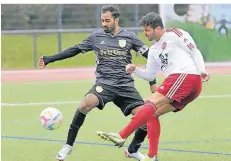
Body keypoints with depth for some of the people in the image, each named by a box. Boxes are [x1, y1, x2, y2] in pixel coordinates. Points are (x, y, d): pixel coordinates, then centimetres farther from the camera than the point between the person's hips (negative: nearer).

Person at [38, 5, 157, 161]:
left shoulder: (129, 37, 4)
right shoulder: (96, 36, 6)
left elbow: (149, 55, 10)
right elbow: (74, 50, 12)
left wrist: (153, 81, 4)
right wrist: (49, 59, 8)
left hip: (125, 85, 1)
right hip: (104, 83, -1)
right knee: (86, 104, -32)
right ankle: (68, 145, -17)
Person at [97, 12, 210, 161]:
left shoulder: (174, 34, 2)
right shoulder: (154, 51, 24)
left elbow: (195, 52, -2)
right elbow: (150, 76, 29)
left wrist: (202, 71, -14)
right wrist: (135, 70, 11)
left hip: (185, 76, -9)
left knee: (151, 104, -15)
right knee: (152, 113, 5)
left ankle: (121, 137, -20)